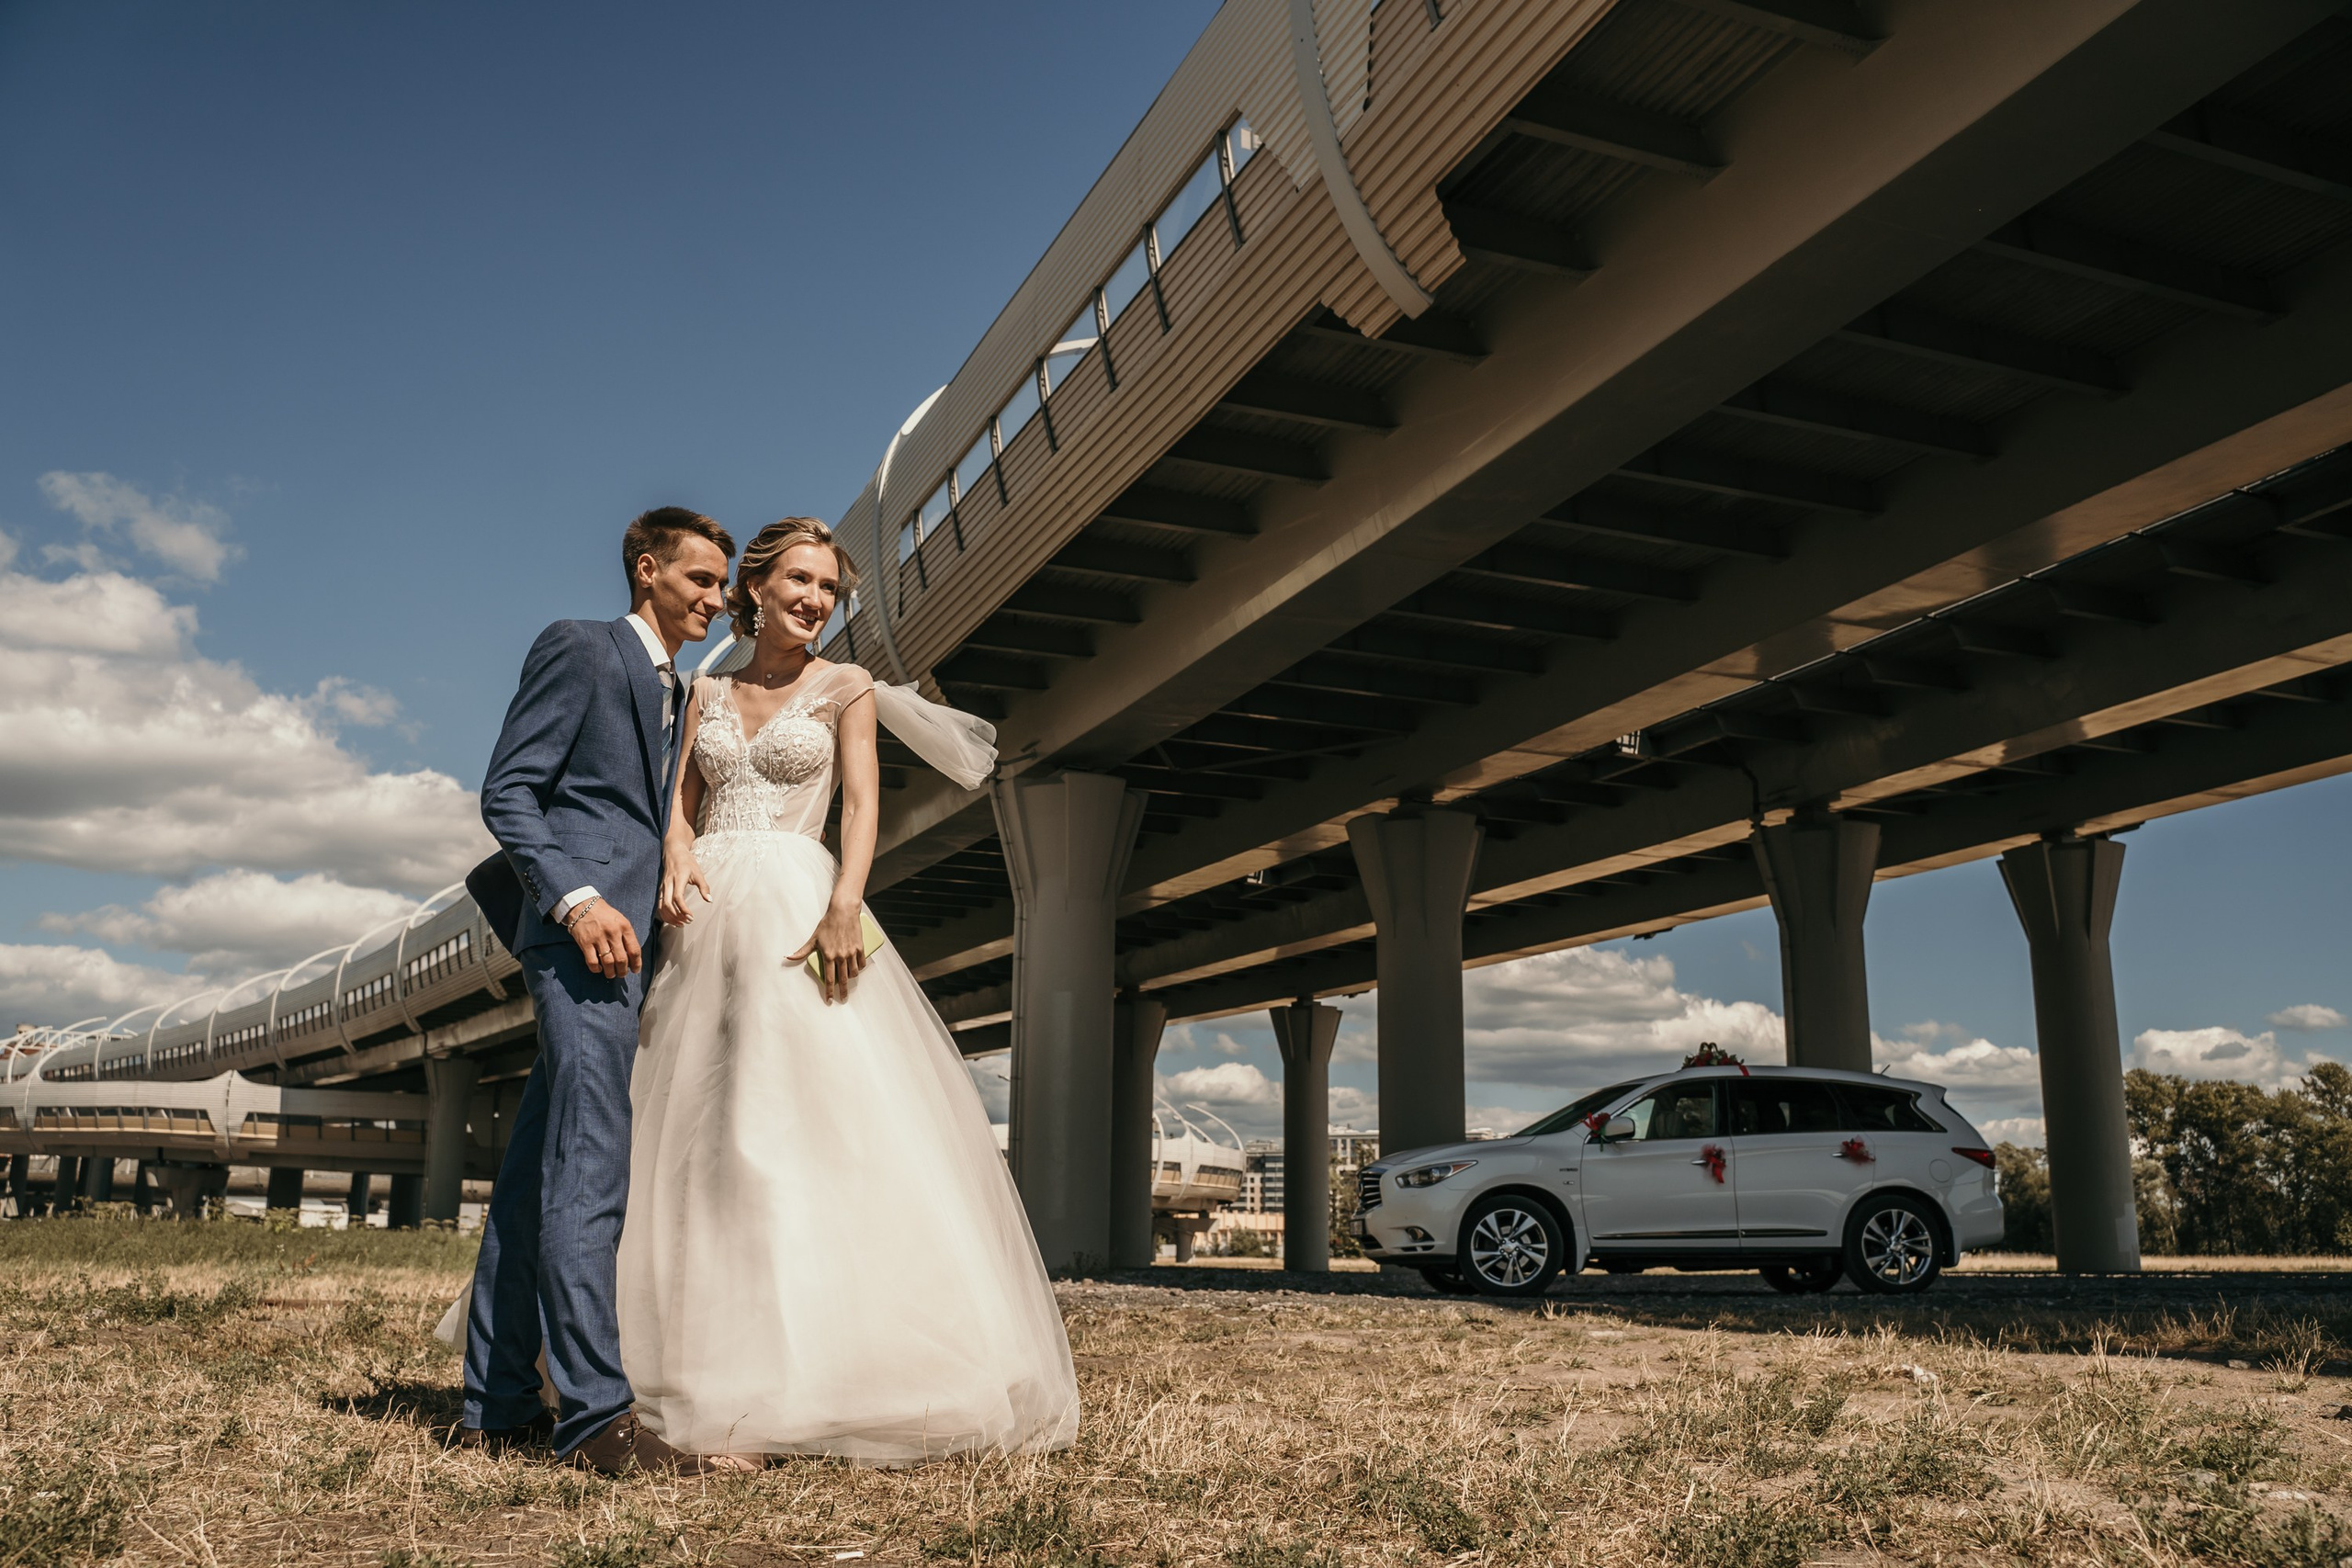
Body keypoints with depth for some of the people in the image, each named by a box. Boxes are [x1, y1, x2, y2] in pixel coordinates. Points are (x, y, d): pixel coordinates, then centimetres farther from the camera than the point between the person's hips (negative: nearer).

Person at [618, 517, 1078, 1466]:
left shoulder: (844, 689, 8)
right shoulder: (708, 694, 18)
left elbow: (863, 804, -4)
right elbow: (681, 801, 14)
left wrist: (844, 901, -20)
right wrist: (677, 857, -9)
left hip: (798, 912, -4)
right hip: (706, 920, 4)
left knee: (824, 1124, -13)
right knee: (697, 1138, 1)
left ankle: (828, 1379, -11)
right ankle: (719, 1392, 6)